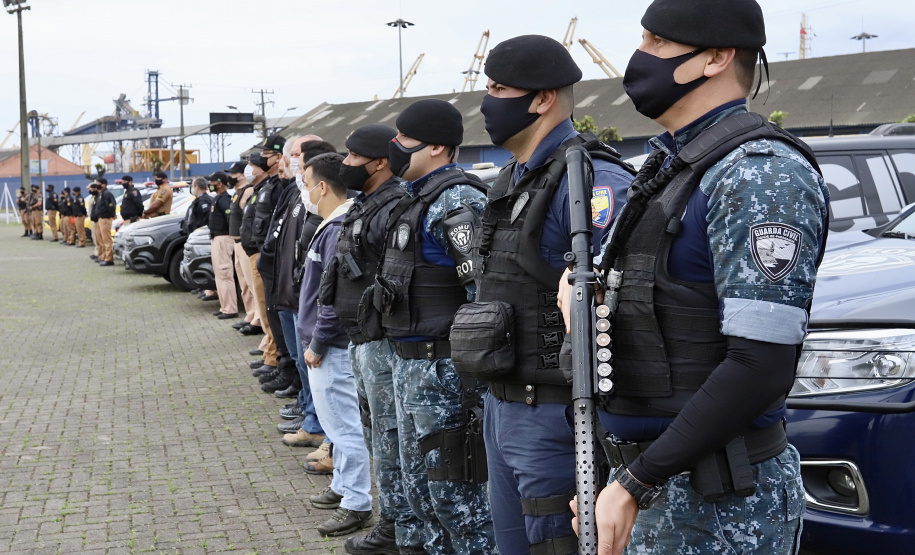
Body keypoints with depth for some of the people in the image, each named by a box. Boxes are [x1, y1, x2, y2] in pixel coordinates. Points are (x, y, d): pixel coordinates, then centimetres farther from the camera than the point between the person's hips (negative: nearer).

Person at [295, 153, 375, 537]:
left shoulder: (338, 231, -20)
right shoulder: (334, 226, 11)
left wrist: (317, 343, -17)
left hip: (332, 349, -11)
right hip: (329, 346, 11)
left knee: (344, 424, -3)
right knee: (339, 422, 21)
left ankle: (357, 505, 5)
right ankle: (343, 487, 34)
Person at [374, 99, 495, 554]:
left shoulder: (457, 201, -18)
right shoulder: (419, 198, 14)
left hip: (441, 368, -10)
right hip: (408, 363, 10)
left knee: (454, 492, -1)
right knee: (418, 482, 20)